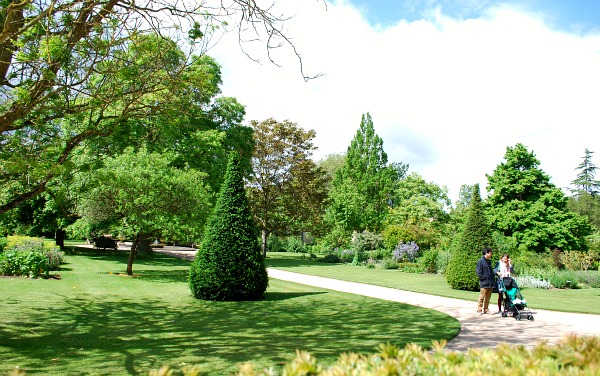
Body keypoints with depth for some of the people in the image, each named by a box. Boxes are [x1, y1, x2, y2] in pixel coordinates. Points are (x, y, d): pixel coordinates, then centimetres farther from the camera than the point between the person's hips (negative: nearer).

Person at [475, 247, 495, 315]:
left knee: (488, 297, 11)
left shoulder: (489, 262, 15)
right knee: (482, 297, -4)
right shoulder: (480, 261, -8)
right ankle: (479, 310, 2)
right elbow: (478, 273, -11)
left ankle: (486, 309, 19)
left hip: (490, 283, 7)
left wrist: (493, 278, 11)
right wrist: (485, 278, -11)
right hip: (484, 283, -7)